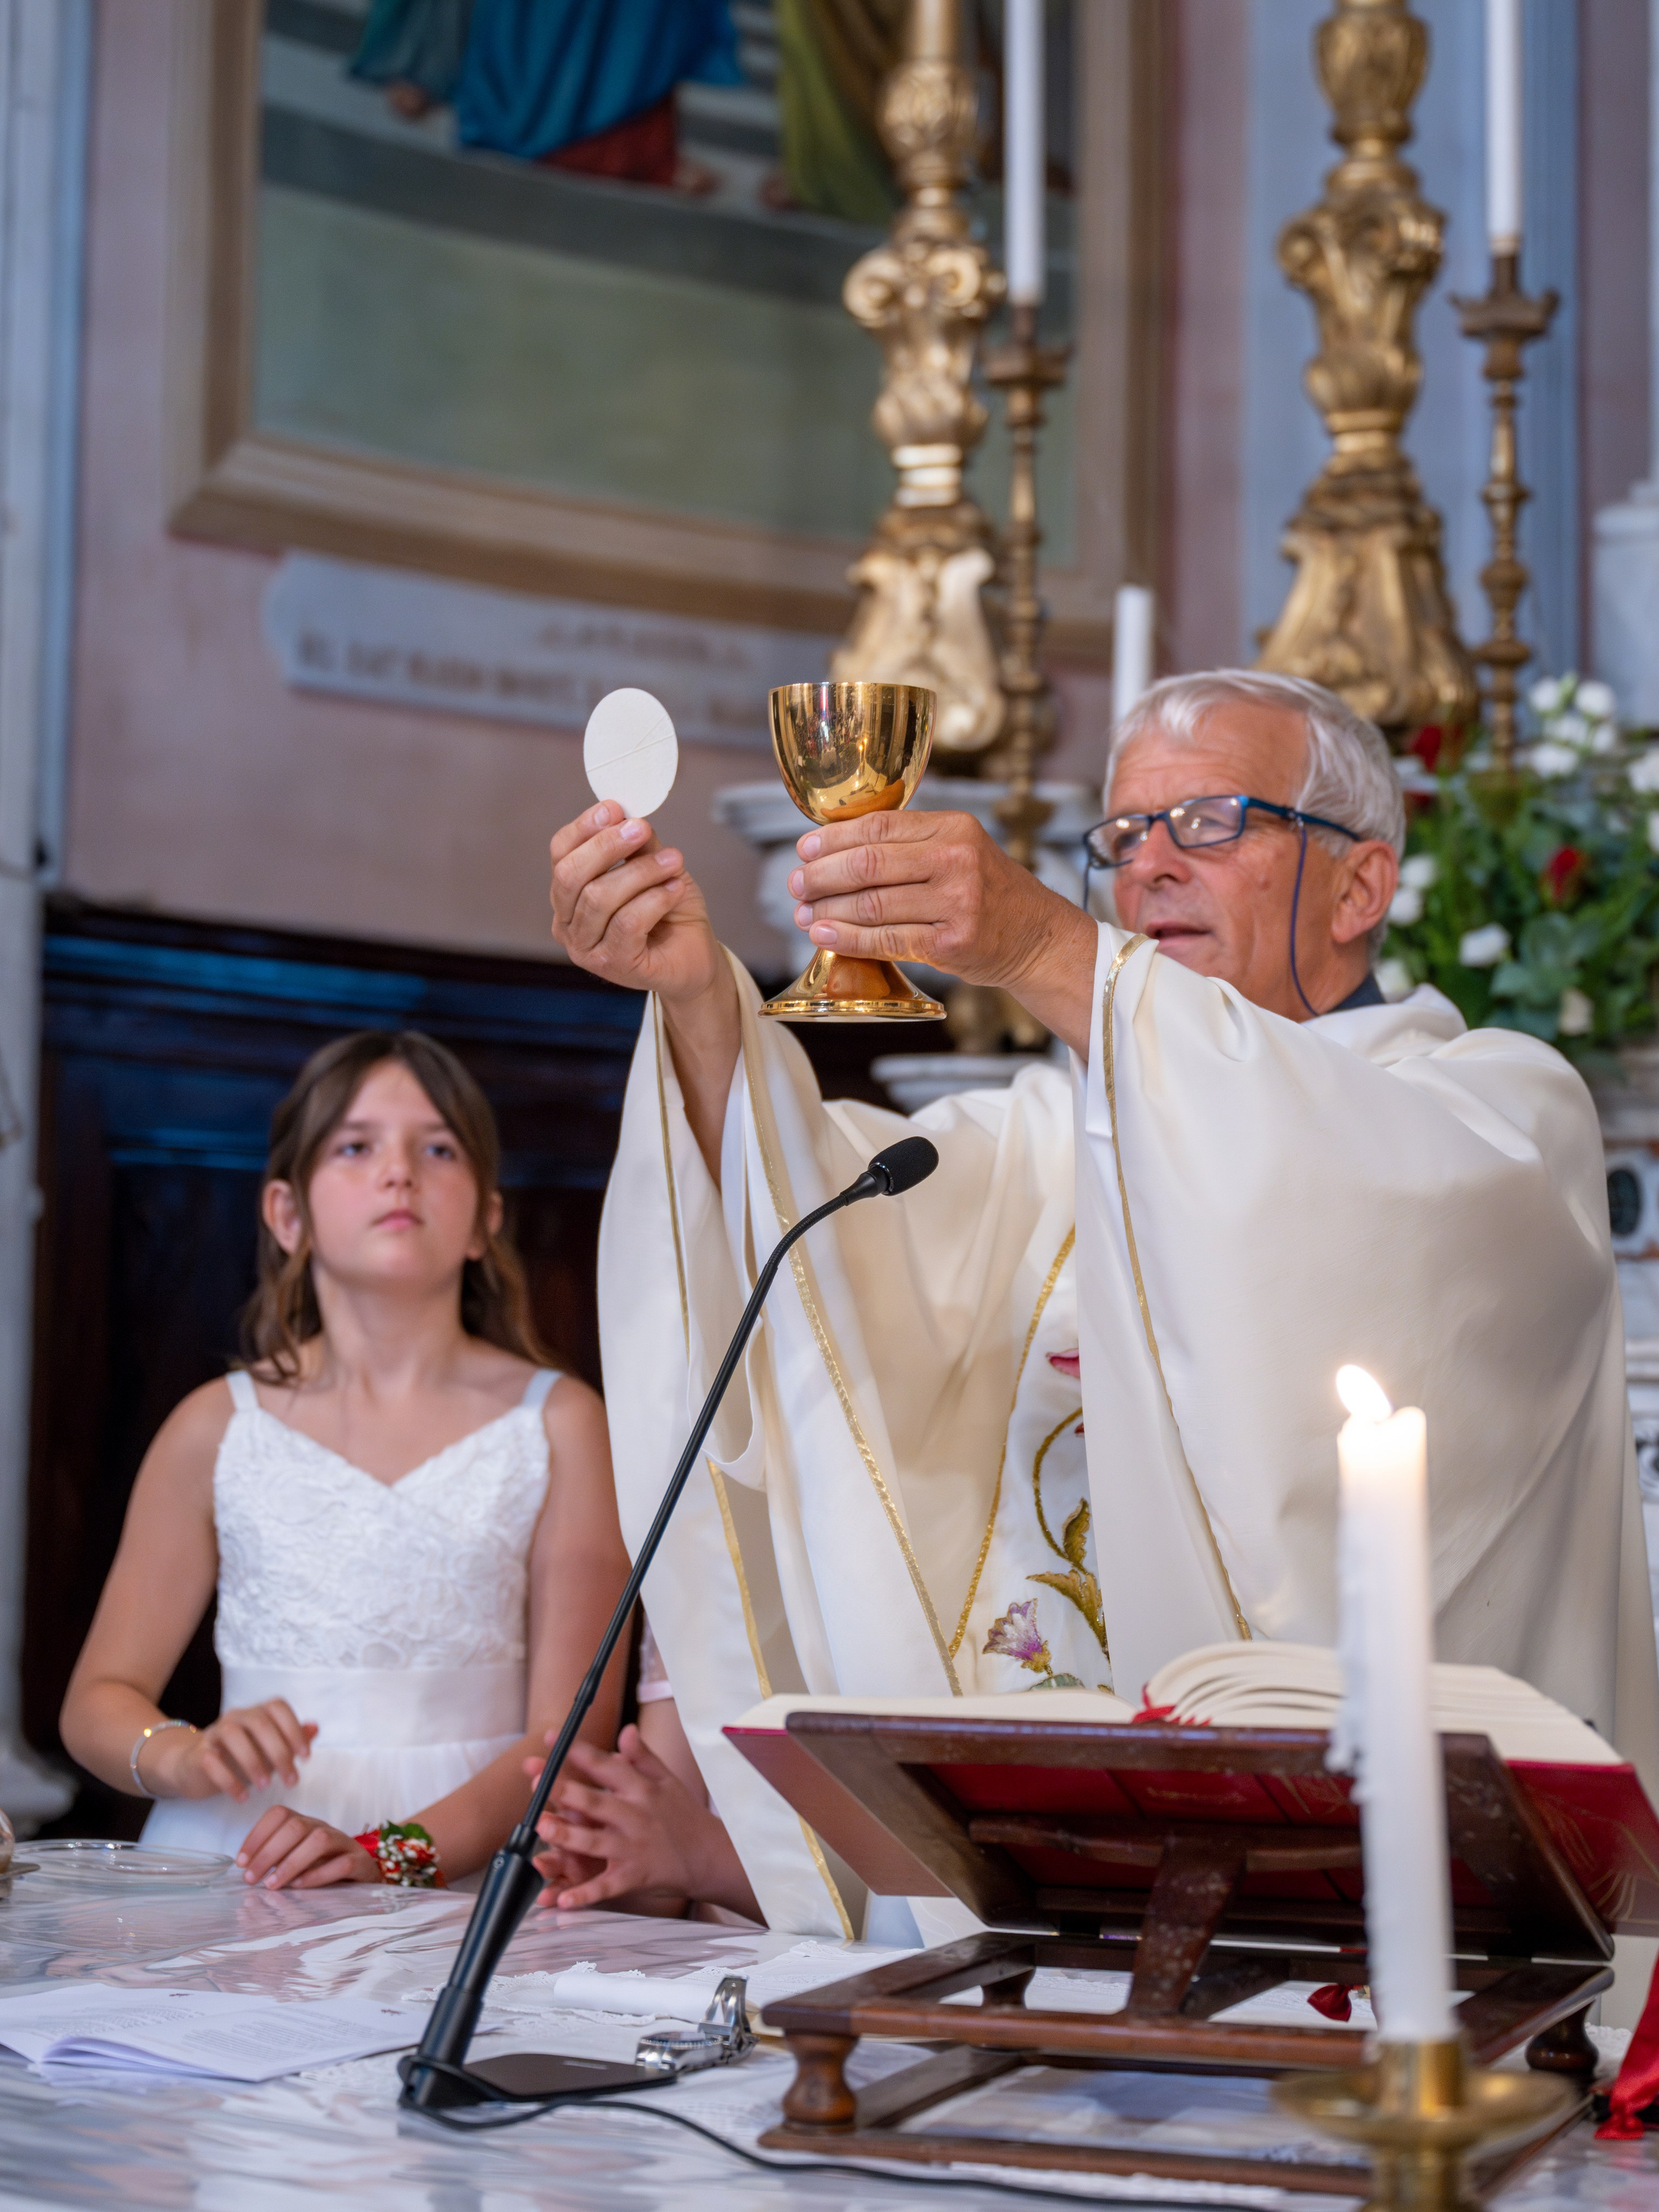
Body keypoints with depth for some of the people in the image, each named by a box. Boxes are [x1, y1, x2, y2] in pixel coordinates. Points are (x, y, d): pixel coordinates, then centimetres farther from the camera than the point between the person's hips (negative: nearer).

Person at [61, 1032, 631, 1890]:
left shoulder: (559, 1425, 5)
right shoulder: (216, 1429, 9)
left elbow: (574, 1728, -2)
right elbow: (98, 1700, 12)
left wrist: (393, 1855, -18)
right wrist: (188, 1756, -11)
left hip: (463, 1869, -2)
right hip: (235, 1865, 2)